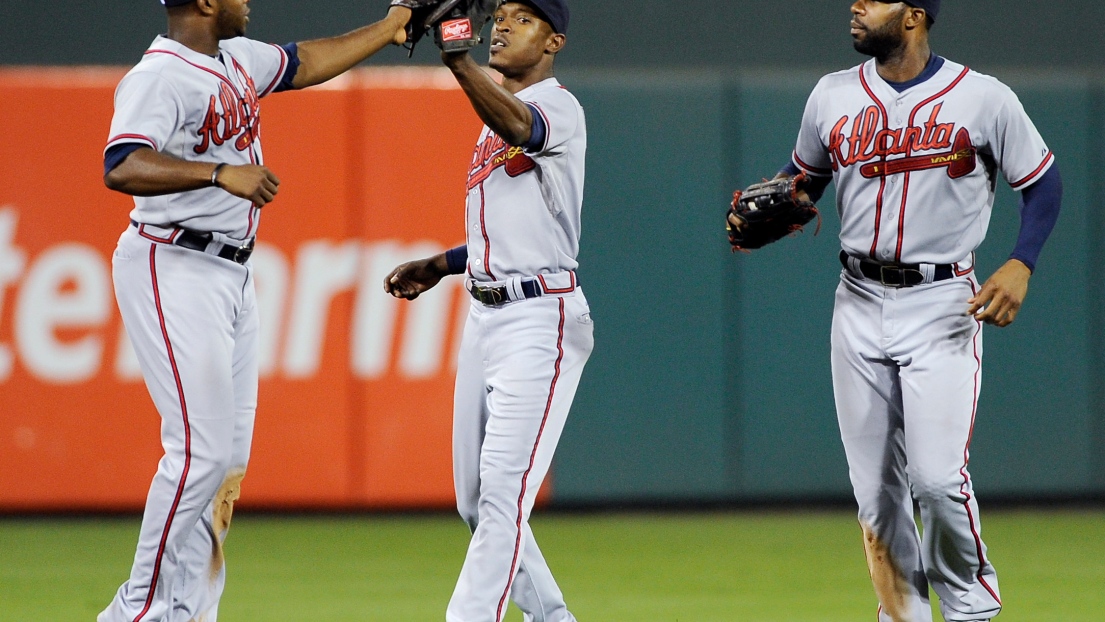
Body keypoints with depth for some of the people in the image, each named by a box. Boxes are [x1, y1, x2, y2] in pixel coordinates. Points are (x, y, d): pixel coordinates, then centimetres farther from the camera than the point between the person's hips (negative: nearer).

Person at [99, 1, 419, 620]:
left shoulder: (238, 60, 12)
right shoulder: (160, 76, -17)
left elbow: (306, 63, 31)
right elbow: (122, 169, -31)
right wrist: (220, 173, -39)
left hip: (233, 277, 10)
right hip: (173, 272, -10)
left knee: (231, 454, 7)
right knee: (202, 448, -15)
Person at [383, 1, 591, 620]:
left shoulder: (557, 106, -8)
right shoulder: (496, 119, 20)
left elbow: (518, 125, -34)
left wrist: (456, 58, -47)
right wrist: (439, 266, 20)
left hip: (541, 318, -10)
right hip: (485, 315, 10)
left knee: (503, 491, -15)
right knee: (476, 500, 11)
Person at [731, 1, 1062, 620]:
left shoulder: (984, 99, -7)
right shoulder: (833, 95, 5)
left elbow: (1044, 184, 0)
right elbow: (801, 182, 18)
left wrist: (1020, 266, -15)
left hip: (942, 306, -4)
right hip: (860, 306, 4)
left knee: (938, 476, -15)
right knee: (876, 490, 4)